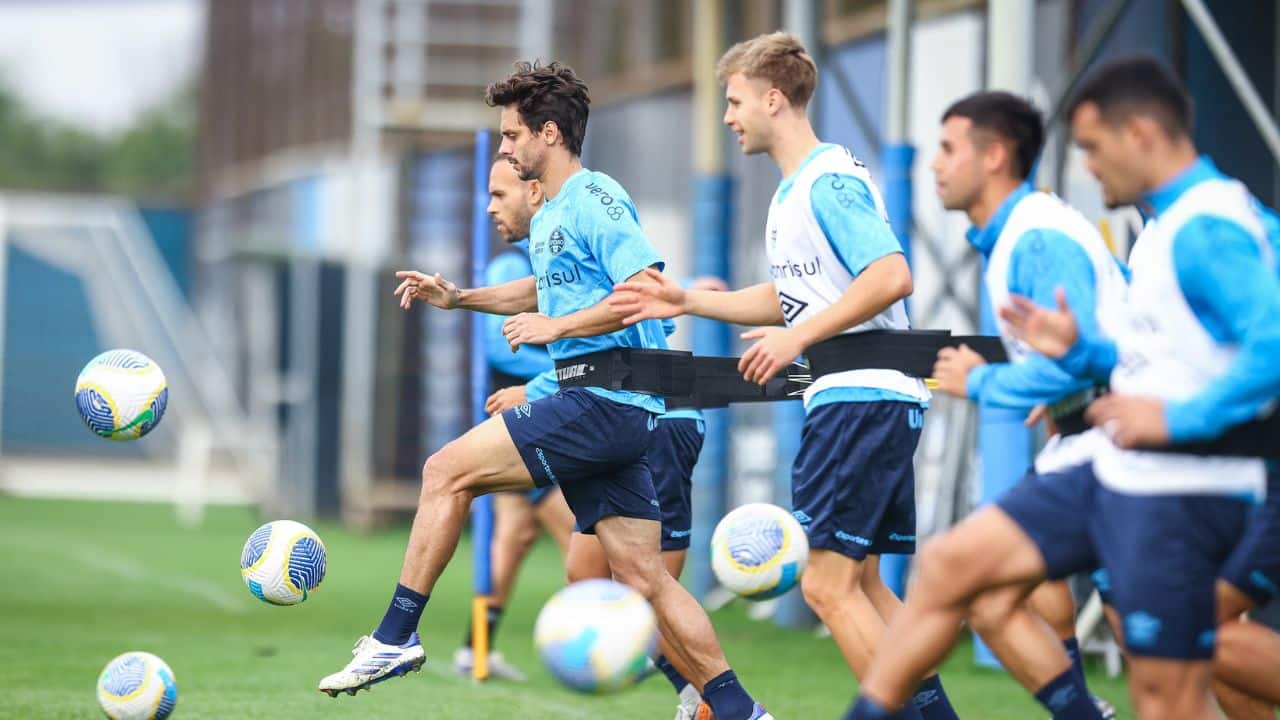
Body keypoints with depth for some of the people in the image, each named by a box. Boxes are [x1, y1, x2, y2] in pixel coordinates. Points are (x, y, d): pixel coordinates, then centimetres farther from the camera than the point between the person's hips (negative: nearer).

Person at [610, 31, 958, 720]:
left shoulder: (831, 181, -14)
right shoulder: (792, 191, 18)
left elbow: (892, 276, -24)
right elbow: (789, 296, 26)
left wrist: (798, 337, -21)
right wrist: (686, 301, 20)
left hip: (863, 396, -11)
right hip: (848, 398, 11)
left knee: (828, 583, -11)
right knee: (859, 583, 12)